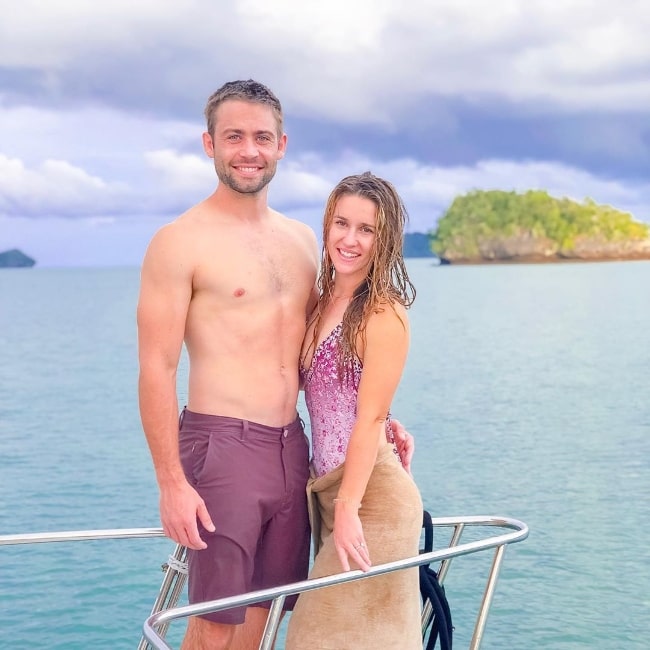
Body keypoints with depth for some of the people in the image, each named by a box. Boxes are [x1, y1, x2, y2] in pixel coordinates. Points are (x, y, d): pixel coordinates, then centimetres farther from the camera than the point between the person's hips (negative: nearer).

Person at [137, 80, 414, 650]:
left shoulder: (303, 239, 14)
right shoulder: (181, 242, -6)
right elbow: (157, 369, -11)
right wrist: (172, 484, -16)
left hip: (291, 448, 6)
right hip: (221, 447, -6)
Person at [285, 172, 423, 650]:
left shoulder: (384, 314, -12)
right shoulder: (321, 303, 10)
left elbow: (370, 418, -15)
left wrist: (349, 508, -18)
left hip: (370, 493, -8)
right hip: (326, 488, 8)